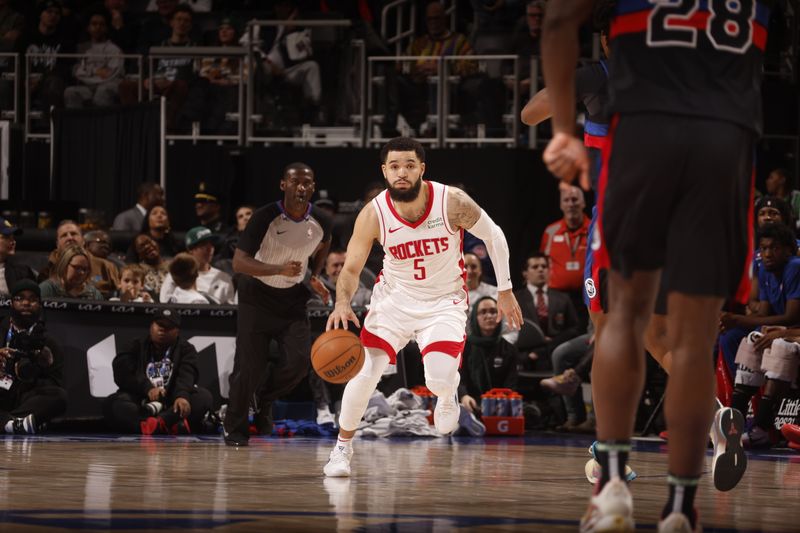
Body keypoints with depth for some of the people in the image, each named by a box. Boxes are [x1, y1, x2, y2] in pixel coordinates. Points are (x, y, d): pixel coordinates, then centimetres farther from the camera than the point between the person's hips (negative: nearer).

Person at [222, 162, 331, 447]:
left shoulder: (320, 222, -10)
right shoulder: (265, 217, -23)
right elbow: (239, 262, -27)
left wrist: (315, 276, 3)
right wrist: (280, 269, -39)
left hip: (292, 297, 3)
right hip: (257, 295, -3)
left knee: (301, 360, -13)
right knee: (249, 367, -5)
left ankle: (266, 400, 16)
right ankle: (234, 428, 15)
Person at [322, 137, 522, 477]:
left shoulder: (452, 202, -22)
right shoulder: (373, 215, -18)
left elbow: (493, 235, -6)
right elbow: (352, 268, -12)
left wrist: (505, 291, -2)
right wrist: (342, 304, -34)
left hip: (444, 301, -2)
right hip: (395, 296, 2)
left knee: (439, 380, -21)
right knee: (363, 373, -11)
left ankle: (447, 396, 19)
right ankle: (342, 447, 10)